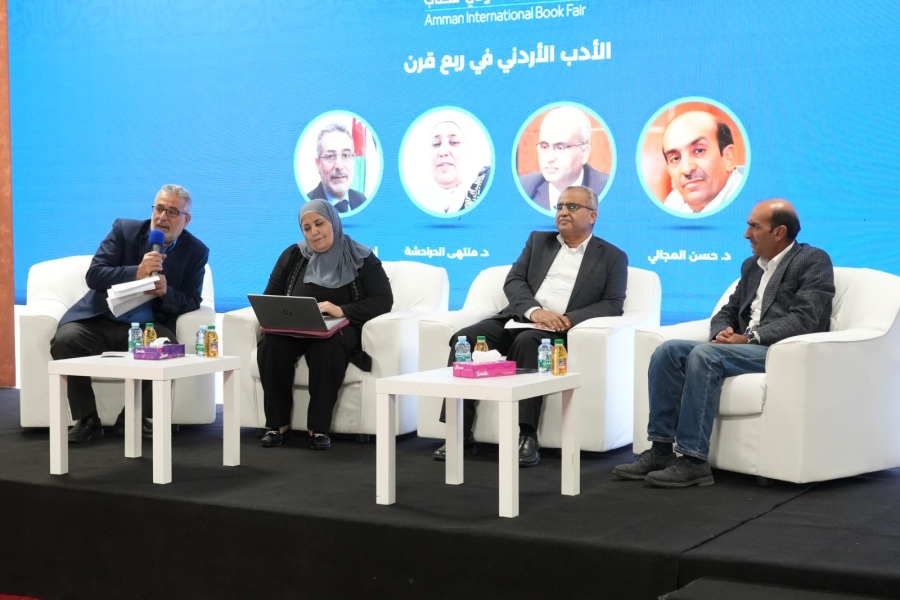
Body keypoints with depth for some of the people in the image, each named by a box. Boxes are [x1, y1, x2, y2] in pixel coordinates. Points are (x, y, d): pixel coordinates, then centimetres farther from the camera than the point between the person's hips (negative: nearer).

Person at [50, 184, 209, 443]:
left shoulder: (196, 251, 2)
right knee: (65, 340, -28)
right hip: (101, 320, 0)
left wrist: (166, 293, -21)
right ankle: (86, 421, -13)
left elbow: (192, 302, 1)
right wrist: (136, 272, -25)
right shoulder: (124, 230, -1)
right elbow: (94, 275, -9)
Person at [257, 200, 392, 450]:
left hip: (339, 328, -3)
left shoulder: (361, 258, 3)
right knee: (271, 346, -32)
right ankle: (277, 423, -19)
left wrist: (342, 311, -21)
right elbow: (270, 297, 13)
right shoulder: (293, 256, 12)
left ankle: (319, 427, -27)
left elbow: (383, 300, -6)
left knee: (327, 348, -39)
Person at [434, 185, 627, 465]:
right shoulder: (538, 241, 20)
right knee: (464, 338, -23)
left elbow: (613, 304, -1)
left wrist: (570, 319, -18)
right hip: (519, 319, 4)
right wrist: (534, 310, -14)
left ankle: (526, 435, -37)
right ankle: (460, 433, -22)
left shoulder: (612, 257, 11)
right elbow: (513, 281, 7)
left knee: (527, 341, -37)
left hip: (560, 333, -4)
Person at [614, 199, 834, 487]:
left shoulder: (814, 261, -2)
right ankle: (661, 450, -16)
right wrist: (723, 333, -3)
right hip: (745, 348, 8)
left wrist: (749, 337, -20)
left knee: (704, 354, -31)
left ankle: (693, 460, -30)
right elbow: (727, 312, 22)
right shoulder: (751, 265, 22)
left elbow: (806, 319, -14)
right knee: (668, 351, -14)